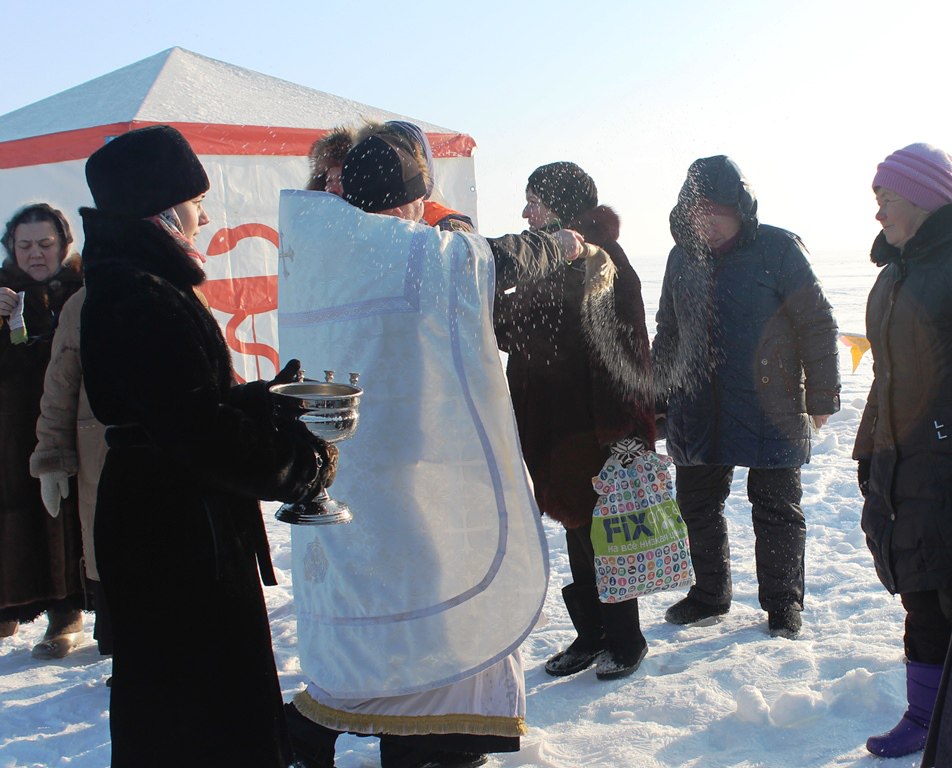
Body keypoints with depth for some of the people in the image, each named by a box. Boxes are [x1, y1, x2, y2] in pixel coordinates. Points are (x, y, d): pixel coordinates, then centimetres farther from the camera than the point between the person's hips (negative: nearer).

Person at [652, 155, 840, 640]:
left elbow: (817, 325, -6)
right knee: (697, 505, 12)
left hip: (771, 413, -5)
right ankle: (709, 596, 30)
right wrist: (656, 397, 16)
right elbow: (667, 333, 18)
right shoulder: (683, 256, 7)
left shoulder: (778, 249, -9)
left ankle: (782, 605, 22)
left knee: (776, 509, 6)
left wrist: (821, 398, -6)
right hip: (697, 413, 5)